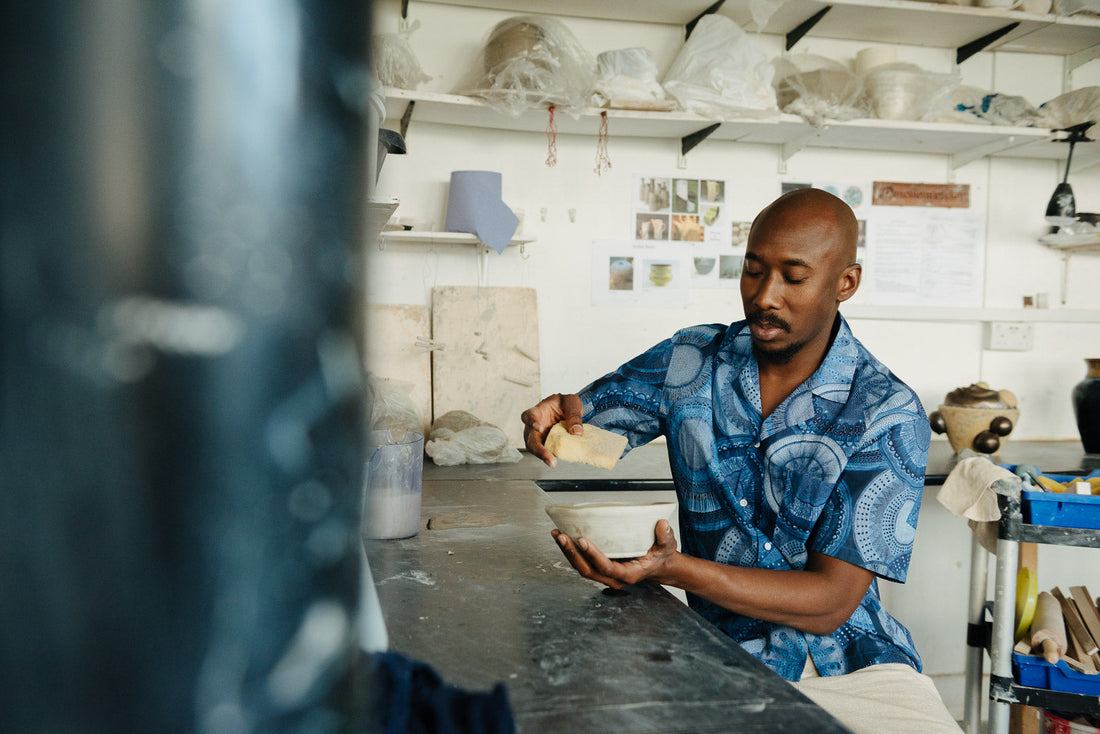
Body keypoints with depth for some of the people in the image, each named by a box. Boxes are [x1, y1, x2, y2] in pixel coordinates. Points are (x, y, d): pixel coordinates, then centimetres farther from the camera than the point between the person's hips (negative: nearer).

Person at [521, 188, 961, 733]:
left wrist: (674, 570, -28)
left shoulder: (890, 416, -9)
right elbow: (579, 432, 9)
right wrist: (560, 413, -16)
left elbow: (830, 602, -14)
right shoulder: (692, 361, 0)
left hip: (851, 661, 0)